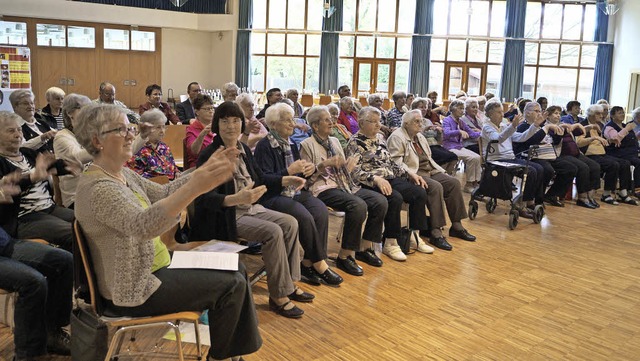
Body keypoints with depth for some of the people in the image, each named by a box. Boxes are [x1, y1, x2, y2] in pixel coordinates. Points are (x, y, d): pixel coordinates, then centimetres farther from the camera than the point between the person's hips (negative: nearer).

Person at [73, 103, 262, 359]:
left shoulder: (123, 174, 5)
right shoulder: (98, 187, -25)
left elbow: (162, 193, 8)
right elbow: (142, 225, -41)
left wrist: (204, 172, -5)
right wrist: (194, 188, -53)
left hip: (153, 266, 10)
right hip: (135, 288, -10)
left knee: (236, 269, 10)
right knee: (231, 284, -9)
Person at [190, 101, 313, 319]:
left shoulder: (244, 149, 6)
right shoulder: (209, 155, -18)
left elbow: (261, 179, 20)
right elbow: (206, 197, -27)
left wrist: (286, 180, 5)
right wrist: (235, 199, -44)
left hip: (251, 208, 8)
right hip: (225, 216, -8)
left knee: (290, 223, -6)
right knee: (273, 232, -24)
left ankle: (290, 284, 4)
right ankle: (278, 296, -11)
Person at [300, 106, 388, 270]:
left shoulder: (334, 141, 21)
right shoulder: (307, 145, 1)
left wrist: (349, 166, 2)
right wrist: (323, 165, -18)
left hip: (345, 185, 7)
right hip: (323, 188, -7)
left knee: (380, 201, -15)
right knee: (359, 205, -34)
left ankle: (365, 247, 1)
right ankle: (345, 256, -20)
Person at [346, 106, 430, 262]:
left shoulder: (379, 140, 20)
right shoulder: (355, 142, -4)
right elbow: (354, 171, -16)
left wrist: (410, 174, 10)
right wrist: (376, 178, -30)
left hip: (391, 179, 8)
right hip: (370, 183, -7)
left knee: (420, 192, -14)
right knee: (395, 198, -34)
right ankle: (390, 243, -22)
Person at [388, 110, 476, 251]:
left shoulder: (420, 136, 23)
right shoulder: (397, 137, -6)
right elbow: (396, 162, -17)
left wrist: (441, 171, 12)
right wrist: (413, 175, -27)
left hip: (429, 170, 9)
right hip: (413, 173, -9)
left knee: (453, 182, -11)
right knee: (436, 187, -31)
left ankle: (456, 226, -5)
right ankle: (436, 233, -29)